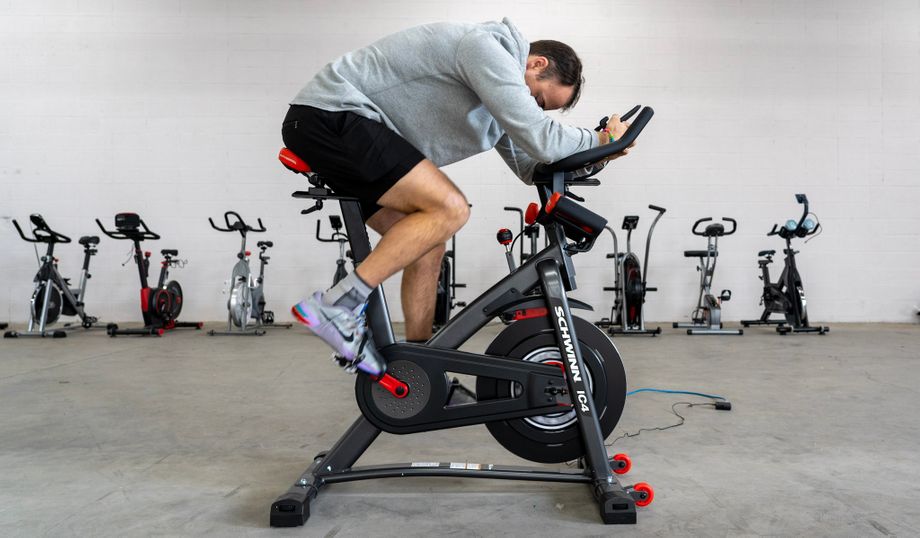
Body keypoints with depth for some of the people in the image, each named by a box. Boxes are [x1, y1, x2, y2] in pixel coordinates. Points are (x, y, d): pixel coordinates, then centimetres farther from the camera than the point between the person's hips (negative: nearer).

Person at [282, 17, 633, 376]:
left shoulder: (500, 95, 17)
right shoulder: (488, 49, -15)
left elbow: (530, 165, 23)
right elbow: (538, 139, -22)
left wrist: (592, 156, 10)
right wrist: (598, 140, -4)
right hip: (331, 116, -10)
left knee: (428, 242, 6)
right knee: (449, 209, -19)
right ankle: (336, 305, -18)